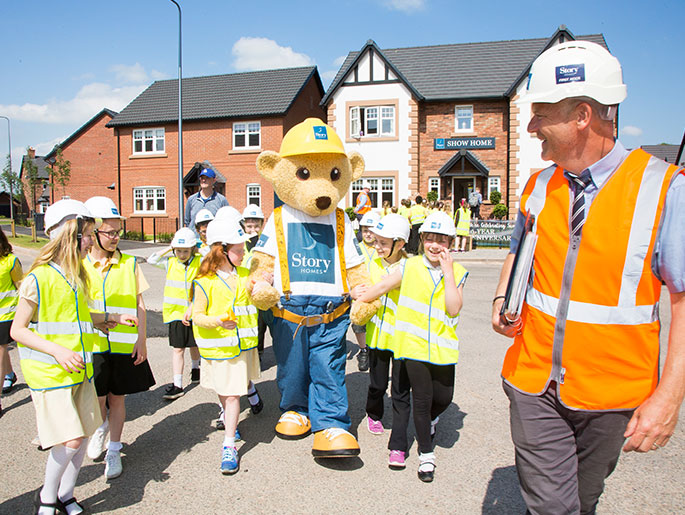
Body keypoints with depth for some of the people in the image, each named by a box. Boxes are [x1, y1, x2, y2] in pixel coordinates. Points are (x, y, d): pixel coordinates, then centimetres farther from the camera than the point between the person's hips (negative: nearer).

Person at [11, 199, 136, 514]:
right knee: (70, 441, -9)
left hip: (79, 369, 7)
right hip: (49, 372, -7)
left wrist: (112, 318, 16)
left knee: (83, 436, 9)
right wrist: (57, 350, -22)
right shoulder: (39, 278, -15)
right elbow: (17, 330, -12)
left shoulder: (78, 275, 9)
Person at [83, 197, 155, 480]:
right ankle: (101, 426, 39)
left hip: (124, 345, 1)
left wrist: (141, 340, -1)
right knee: (95, 401, 4)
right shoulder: (79, 265, 0)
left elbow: (139, 304, 4)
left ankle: (113, 451, 27)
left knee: (117, 398, 9)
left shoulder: (129, 263, 2)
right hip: (91, 344, 0)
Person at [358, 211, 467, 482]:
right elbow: (382, 287, 9)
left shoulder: (457, 272, 0)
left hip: (442, 345, 1)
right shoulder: (411, 266, 0)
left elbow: (454, 309, -12)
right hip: (414, 342, -1)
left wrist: (447, 272, -13)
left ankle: (429, 420, 46)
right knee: (422, 397, 0)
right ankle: (425, 454, 19)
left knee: (444, 396, 9)